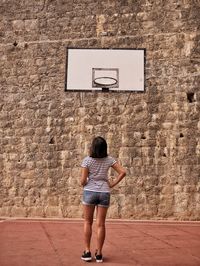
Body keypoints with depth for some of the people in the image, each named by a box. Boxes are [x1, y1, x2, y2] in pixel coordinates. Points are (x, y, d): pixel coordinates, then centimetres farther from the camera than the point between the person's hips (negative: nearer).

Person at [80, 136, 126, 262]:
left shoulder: (87, 160, -9)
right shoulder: (109, 159, -1)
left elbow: (83, 180, -12)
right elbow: (123, 172, -6)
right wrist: (113, 184, 2)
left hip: (90, 192, -2)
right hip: (104, 193, 2)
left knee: (88, 222, 12)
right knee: (100, 224, 7)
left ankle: (87, 252, 11)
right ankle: (99, 254, 12)